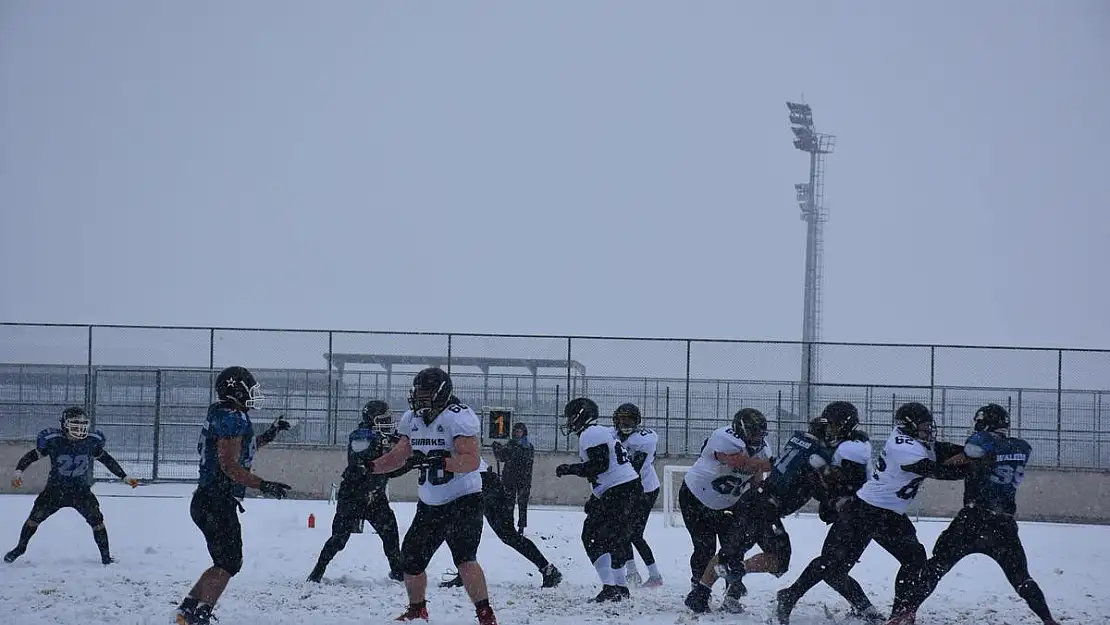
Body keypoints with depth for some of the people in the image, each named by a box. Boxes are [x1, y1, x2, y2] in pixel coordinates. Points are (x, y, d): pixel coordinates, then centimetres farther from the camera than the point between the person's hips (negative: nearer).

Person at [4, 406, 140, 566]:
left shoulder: (91, 442, -10)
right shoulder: (53, 441, -16)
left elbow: (107, 460, 5)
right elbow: (32, 455, -8)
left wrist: (125, 477, 6)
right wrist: (18, 471, -23)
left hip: (80, 491, 1)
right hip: (55, 488, -1)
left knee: (96, 519, -12)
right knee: (35, 516, -2)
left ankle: (105, 555, 3)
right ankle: (20, 548, 22)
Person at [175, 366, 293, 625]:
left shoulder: (224, 416, 15)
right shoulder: (232, 418, -16)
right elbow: (230, 466, -22)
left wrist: (269, 435, 29)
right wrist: (264, 485, -25)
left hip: (209, 502, 10)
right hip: (216, 504, -10)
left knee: (226, 562, 16)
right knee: (228, 563, -9)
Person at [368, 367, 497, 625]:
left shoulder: (458, 417, -17)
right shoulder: (412, 419, 7)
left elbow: (472, 461, -26)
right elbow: (398, 456, 15)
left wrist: (439, 462, -37)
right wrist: (371, 466, -1)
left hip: (463, 500, -8)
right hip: (429, 505, 8)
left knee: (464, 559, -22)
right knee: (410, 559, 10)